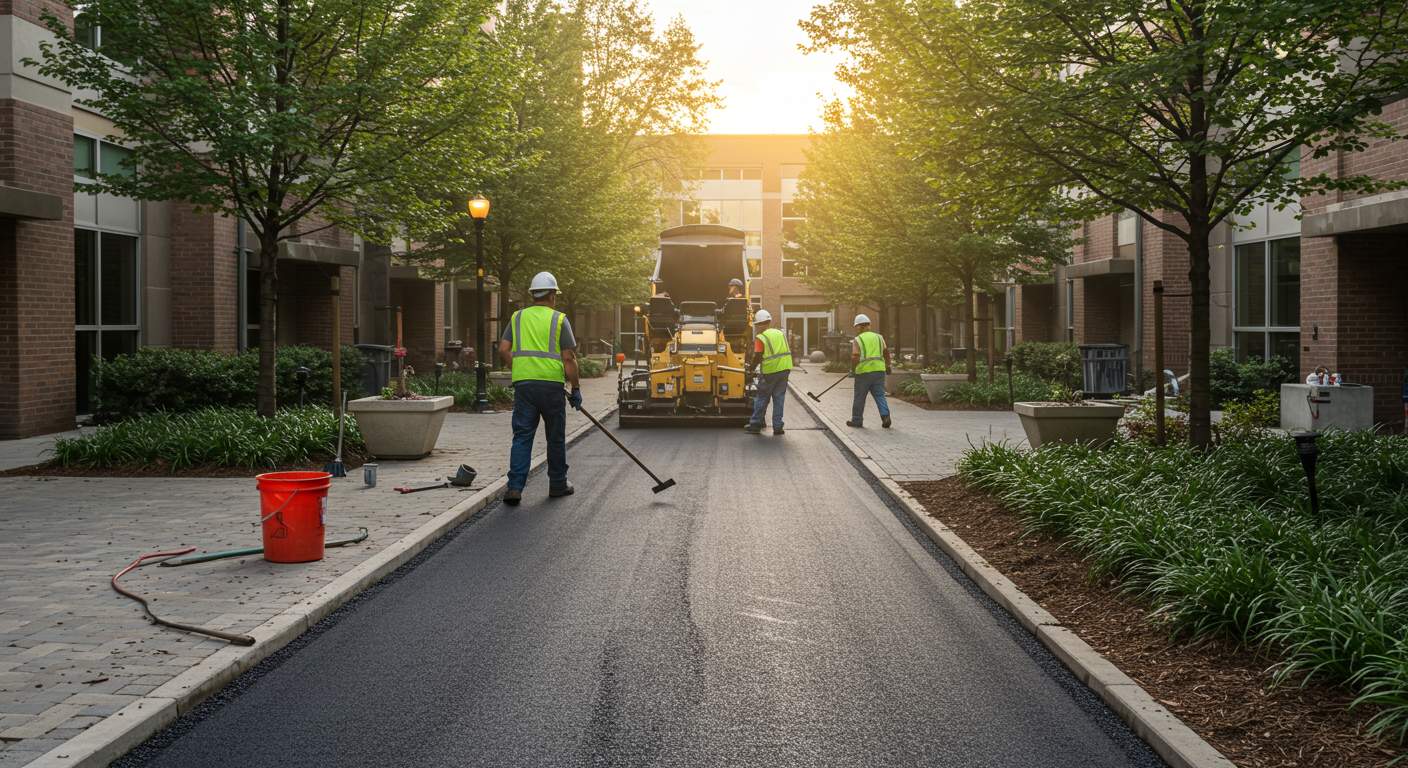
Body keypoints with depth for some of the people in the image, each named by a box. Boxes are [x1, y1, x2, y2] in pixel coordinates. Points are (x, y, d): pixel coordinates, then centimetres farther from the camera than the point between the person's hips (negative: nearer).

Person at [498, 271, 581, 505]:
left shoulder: (518, 317, 11)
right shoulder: (559, 320, 1)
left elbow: (503, 350, 4)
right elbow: (569, 358, -4)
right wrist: (576, 388, 2)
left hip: (523, 383, 3)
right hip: (552, 383, -2)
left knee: (522, 436, 2)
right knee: (556, 437, 11)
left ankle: (515, 487, -9)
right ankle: (558, 484, 22)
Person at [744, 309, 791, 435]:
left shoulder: (760, 338, -8)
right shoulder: (780, 334, 11)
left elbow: (758, 357, -13)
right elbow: (786, 352, 15)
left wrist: (751, 366, 5)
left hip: (770, 371, -5)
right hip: (785, 369, 5)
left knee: (761, 398, 7)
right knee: (779, 398, 10)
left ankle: (755, 425, 12)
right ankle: (777, 427, 8)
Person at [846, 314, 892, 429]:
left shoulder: (857, 340, -1)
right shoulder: (878, 337, 11)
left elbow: (855, 357, -12)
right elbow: (886, 351, 5)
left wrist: (852, 369, 1)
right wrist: (888, 365, 15)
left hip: (864, 371, -3)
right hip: (879, 370, 3)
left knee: (859, 397, 7)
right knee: (880, 395, 6)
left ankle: (857, 420, 16)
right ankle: (885, 416, -11)